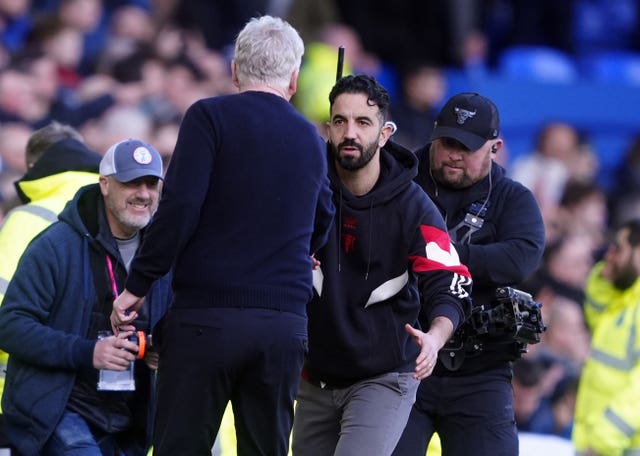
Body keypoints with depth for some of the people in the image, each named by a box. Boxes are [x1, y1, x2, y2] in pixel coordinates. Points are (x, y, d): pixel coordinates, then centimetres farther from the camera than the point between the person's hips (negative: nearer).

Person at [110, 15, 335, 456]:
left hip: (207, 315, -4)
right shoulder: (310, 139, 13)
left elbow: (180, 207, -12)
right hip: (286, 322, 4)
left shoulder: (210, 117, -2)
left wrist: (137, 286, -6)